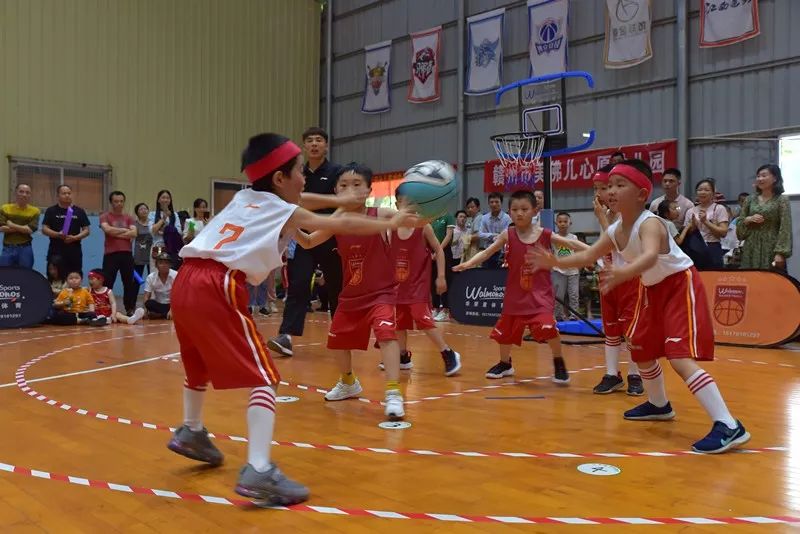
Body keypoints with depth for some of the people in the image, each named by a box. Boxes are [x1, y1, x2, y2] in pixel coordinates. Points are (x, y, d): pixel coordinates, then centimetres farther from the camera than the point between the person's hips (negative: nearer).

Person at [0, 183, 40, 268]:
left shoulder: (34, 211, 1)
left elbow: (31, 229, -10)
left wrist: (12, 225, -8)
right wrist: (23, 228, -12)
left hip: (25, 249, -1)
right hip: (8, 248, 1)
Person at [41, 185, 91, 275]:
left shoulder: (79, 211, 9)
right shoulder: (51, 211, 6)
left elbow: (86, 230, 7)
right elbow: (44, 229, 1)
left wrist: (75, 237, -11)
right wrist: (58, 234, -17)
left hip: (75, 252, 1)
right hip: (56, 251, -1)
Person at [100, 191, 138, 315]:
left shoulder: (129, 218, 12)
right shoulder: (105, 217, 5)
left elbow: (134, 233, -3)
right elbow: (107, 229, -14)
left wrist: (115, 233, -7)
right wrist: (124, 230, -4)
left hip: (126, 254, 3)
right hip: (110, 254, -3)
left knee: (129, 283, 6)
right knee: (107, 283, -3)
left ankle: (130, 310, 15)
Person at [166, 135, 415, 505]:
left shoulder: (243, 198, 24)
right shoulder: (287, 212, 8)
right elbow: (343, 226, 13)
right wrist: (392, 224, 25)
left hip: (186, 281, 8)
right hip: (218, 289, -8)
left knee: (201, 362, 30)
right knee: (263, 377, -4)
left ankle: (191, 432, 49)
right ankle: (259, 471, -15)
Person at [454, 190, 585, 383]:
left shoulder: (545, 235, -7)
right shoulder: (508, 235, -5)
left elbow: (571, 243, -5)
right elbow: (487, 252, -7)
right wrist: (468, 263, -21)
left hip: (540, 293, -2)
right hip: (515, 293, 3)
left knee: (547, 326, -22)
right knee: (505, 329, 14)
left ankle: (559, 363, 3)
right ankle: (505, 363, 41)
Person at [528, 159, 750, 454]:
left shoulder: (649, 223, -29)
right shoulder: (614, 231, -4)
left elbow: (650, 257, -51)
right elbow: (589, 256, 10)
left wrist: (624, 273, -68)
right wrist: (555, 262, -1)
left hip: (681, 285, -9)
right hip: (653, 288, 9)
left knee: (680, 357, -23)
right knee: (640, 347, 21)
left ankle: (729, 426, -22)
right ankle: (659, 405, 45)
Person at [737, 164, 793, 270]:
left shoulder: (781, 200, -2)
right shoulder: (751, 200, 10)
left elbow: (785, 229, -9)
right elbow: (739, 225, 13)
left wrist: (780, 253, -18)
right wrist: (748, 219, -8)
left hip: (771, 250, -4)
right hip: (751, 250, 4)